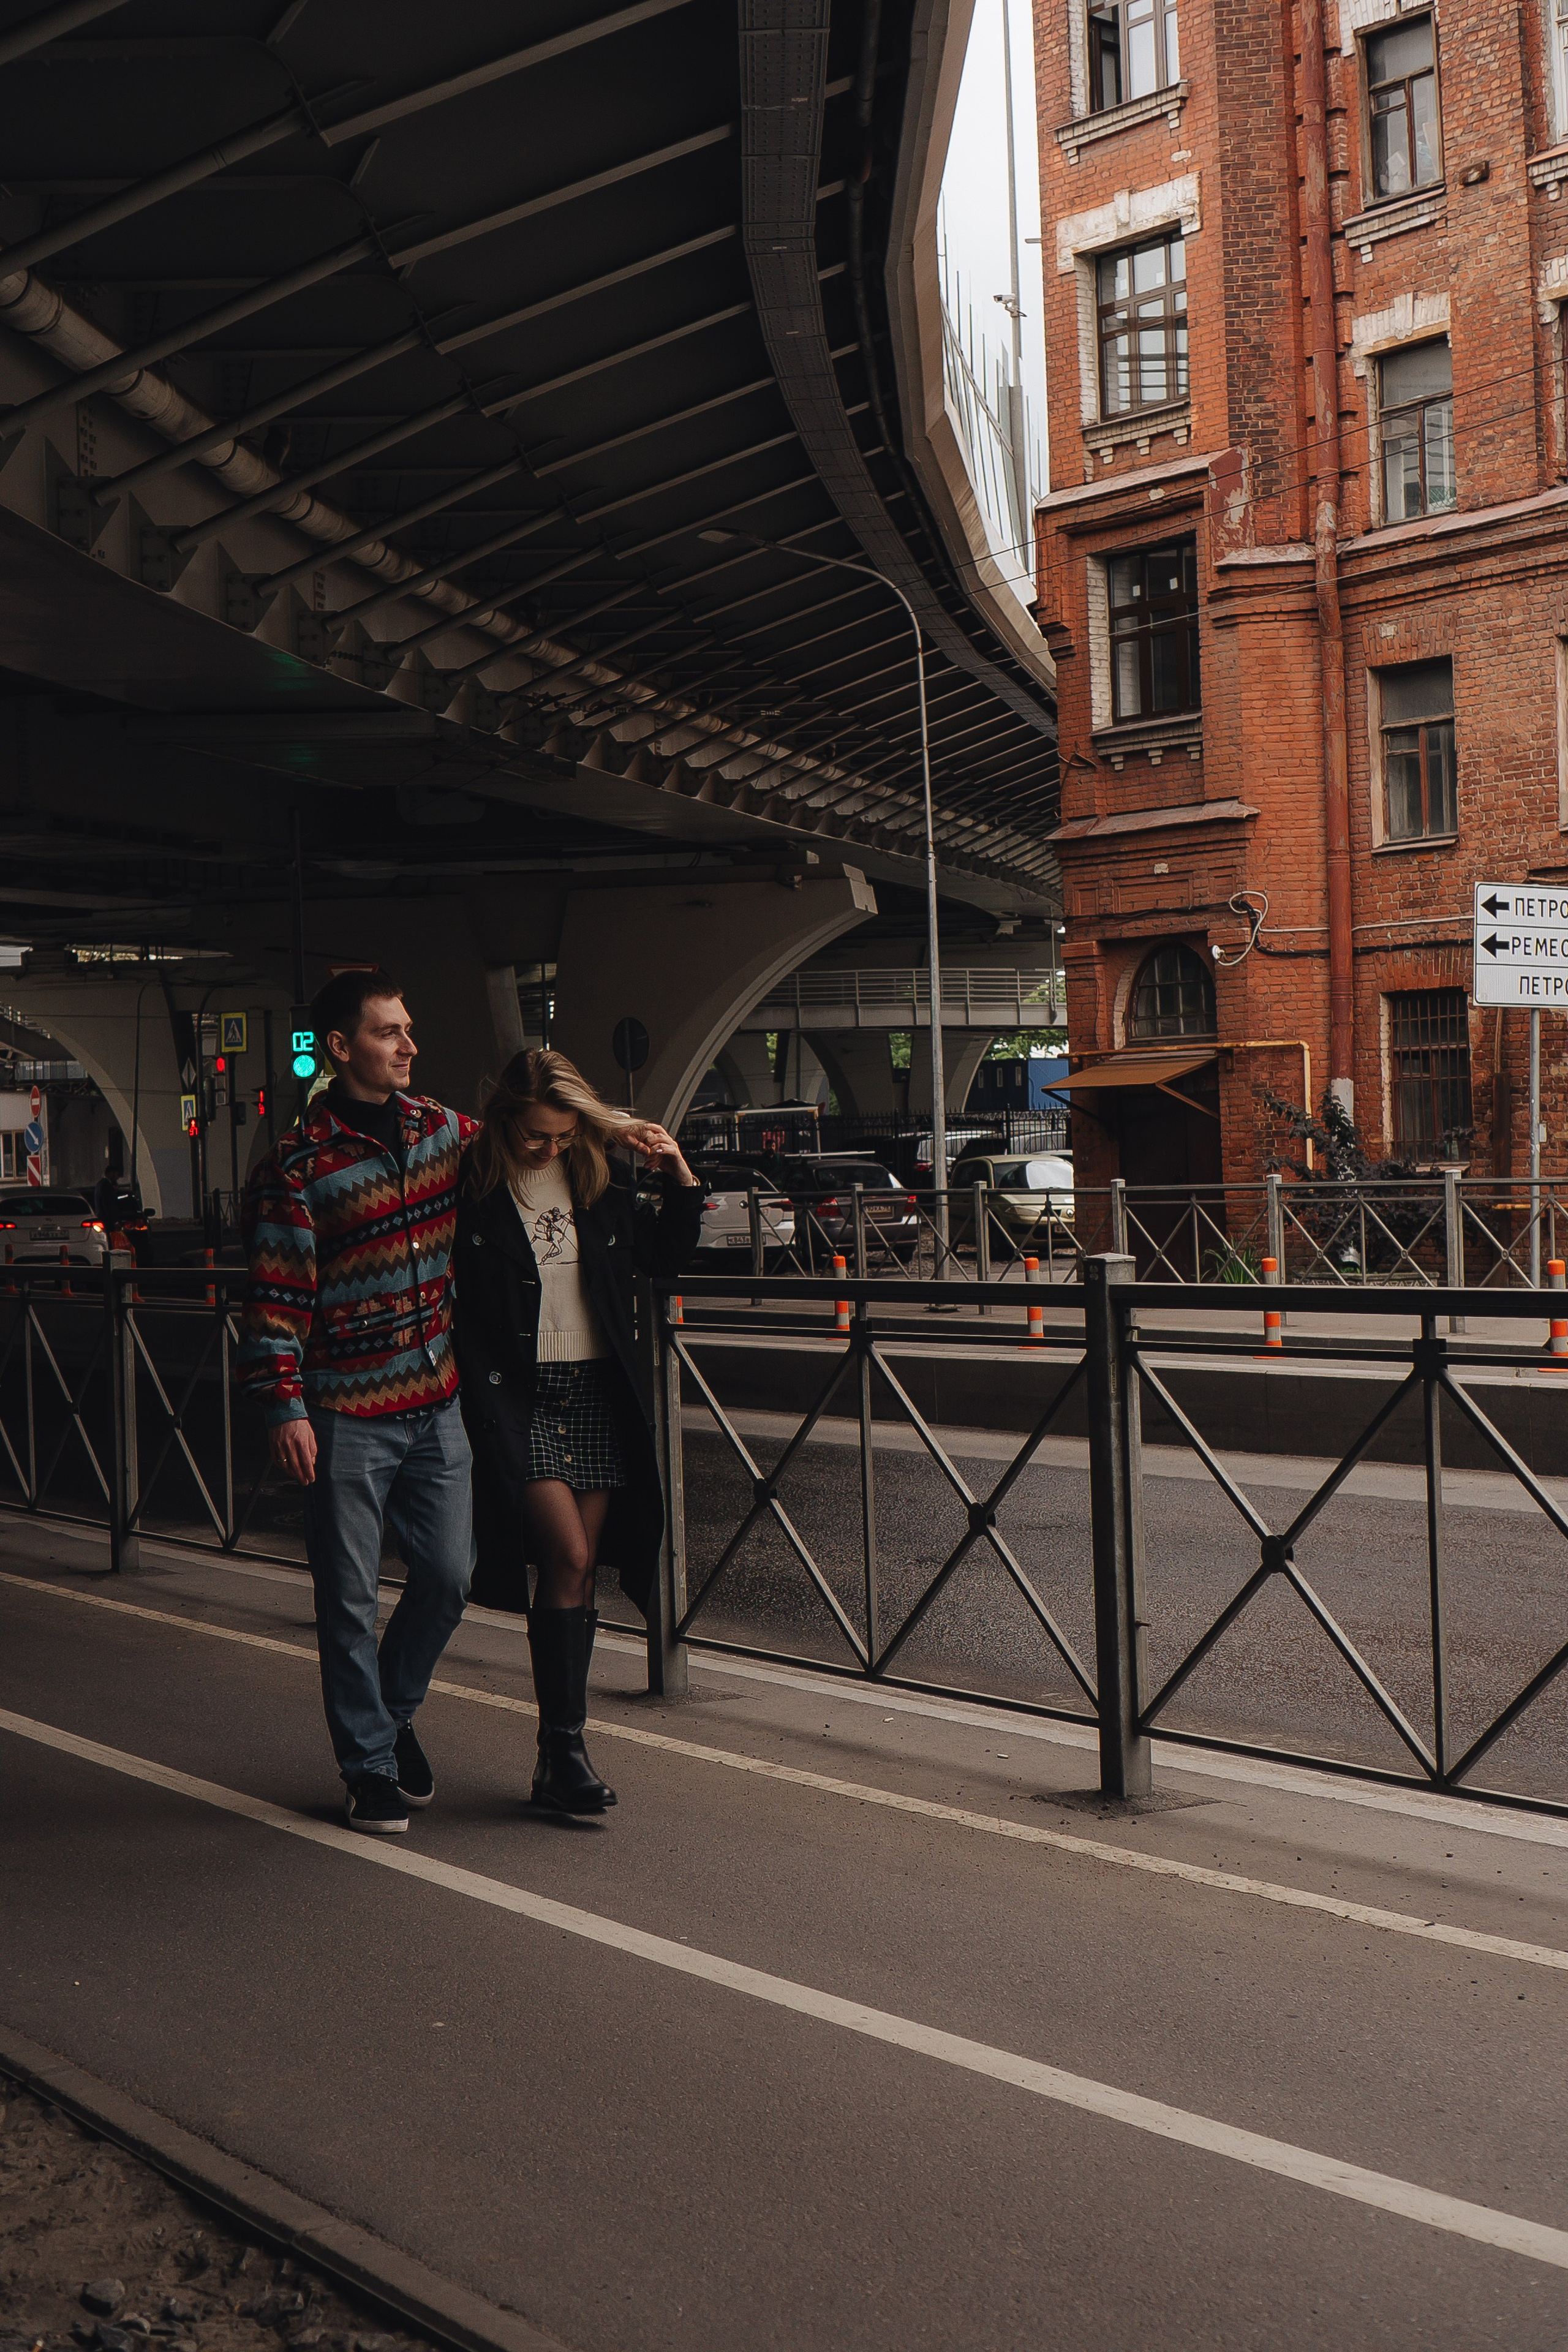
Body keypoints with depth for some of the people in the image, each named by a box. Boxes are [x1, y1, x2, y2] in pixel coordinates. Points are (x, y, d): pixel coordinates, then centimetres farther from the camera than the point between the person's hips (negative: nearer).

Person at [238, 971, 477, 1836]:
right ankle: (371, 1767, 16)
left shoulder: (444, 1131, 7)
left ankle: (392, 1712, 33)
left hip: (435, 1404, 5)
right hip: (347, 1415, -5)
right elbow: (275, 1292, -11)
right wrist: (285, 1405, -16)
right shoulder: (299, 1161, -10)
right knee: (351, 1598, 3)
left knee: (449, 1576, 8)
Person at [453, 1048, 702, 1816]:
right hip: (516, 1398, -5)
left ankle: (559, 1760, 14)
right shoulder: (471, 1190, -8)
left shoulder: (596, 1186, 8)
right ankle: (564, 1747, -7)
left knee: (577, 1574, 6)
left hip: (597, 1393, 5)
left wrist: (680, 1179, 6)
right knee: (567, 1559, -15)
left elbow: (666, 1255, 20)